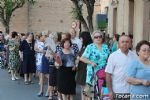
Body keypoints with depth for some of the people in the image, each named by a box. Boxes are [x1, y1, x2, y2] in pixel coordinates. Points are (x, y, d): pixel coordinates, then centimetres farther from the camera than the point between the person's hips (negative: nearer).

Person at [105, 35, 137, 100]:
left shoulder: (133, 56, 5)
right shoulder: (113, 56, -5)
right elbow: (108, 74, -7)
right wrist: (110, 91, -11)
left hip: (131, 91, 3)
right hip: (117, 91, -3)